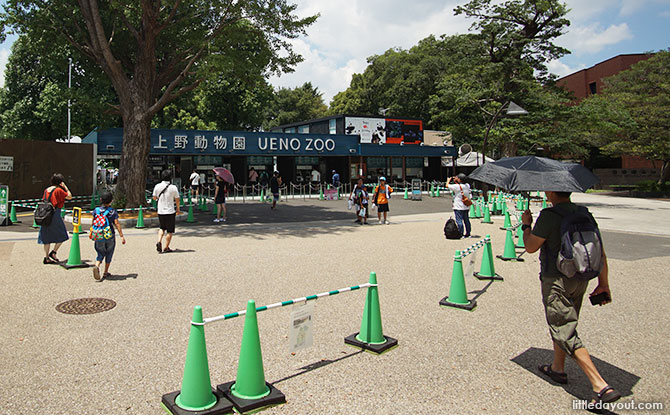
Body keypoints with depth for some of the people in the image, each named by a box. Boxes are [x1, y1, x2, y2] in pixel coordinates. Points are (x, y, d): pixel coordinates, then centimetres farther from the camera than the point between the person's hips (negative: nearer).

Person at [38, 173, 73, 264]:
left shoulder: (46, 190, 12)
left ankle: (46, 257, 12)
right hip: (55, 214, -7)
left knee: (47, 237, 10)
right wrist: (65, 187, 1)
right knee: (62, 235, 9)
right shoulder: (59, 190, -9)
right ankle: (53, 252, 1)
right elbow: (70, 196, -1)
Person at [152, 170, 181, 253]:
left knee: (161, 228, 23)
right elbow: (177, 200, -4)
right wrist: (178, 209, 11)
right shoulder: (173, 187, -11)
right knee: (170, 231, 8)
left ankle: (159, 241, 1)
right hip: (170, 212, -4)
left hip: (160, 211, 4)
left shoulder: (157, 186, -2)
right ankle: (166, 248, 12)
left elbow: (154, 198, 9)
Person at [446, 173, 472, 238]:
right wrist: (455, 181, 22)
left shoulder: (457, 186, -17)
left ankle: (461, 234, -2)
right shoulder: (467, 185, 4)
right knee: (466, 220, 14)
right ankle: (468, 233, 22)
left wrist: (449, 180, 12)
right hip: (466, 207, 7)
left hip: (458, 207, -7)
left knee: (459, 221, -3)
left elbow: (447, 185, -6)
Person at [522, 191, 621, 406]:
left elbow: (530, 247, -10)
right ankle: (557, 368, 40)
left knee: (565, 332, -3)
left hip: (556, 281, -8)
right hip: (580, 280, 8)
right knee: (562, 324, 24)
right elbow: (600, 253, 7)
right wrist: (603, 284, 13)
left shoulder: (549, 216, -17)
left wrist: (526, 224, 6)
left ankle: (601, 386, -6)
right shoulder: (585, 214, 5)